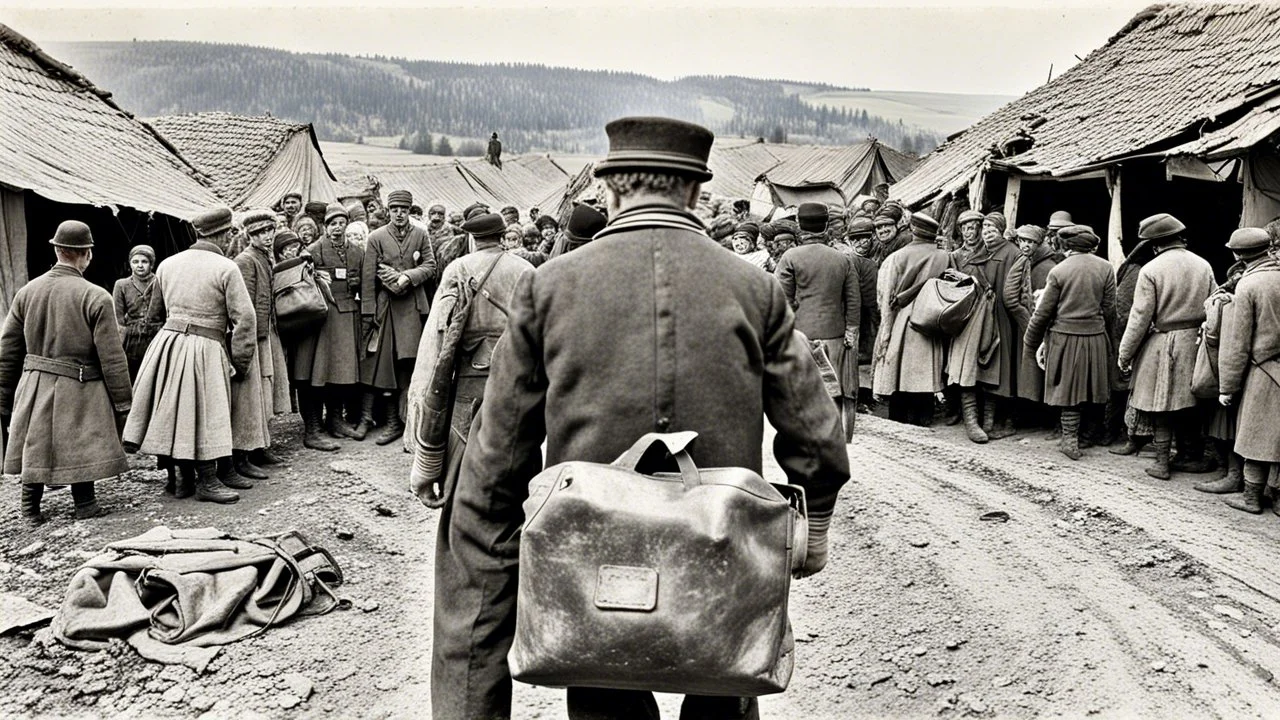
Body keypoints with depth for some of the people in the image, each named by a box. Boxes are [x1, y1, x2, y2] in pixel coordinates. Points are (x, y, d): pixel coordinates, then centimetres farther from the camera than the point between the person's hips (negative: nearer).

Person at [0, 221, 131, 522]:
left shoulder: (26, 292, 2)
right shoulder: (97, 298, -13)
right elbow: (112, 358, -12)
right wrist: (123, 403, -4)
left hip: (34, 387, 5)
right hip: (80, 391, -4)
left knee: (34, 449, 15)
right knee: (80, 449, 6)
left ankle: (30, 509, 24)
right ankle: (85, 506, 13)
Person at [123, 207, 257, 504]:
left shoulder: (166, 265, 11)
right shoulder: (226, 268, -8)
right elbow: (245, 318, -10)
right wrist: (240, 363, -2)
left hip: (168, 341, 6)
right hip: (205, 349, -6)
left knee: (176, 410, 13)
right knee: (205, 413, 0)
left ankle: (185, 477, 21)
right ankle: (206, 480, 5)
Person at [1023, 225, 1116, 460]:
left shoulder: (1058, 271, -6)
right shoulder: (1105, 268, 0)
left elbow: (1043, 312, -5)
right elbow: (1109, 310, 3)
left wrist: (1031, 345, 4)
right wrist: (1109, 340, 15)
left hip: (1064, 338, -2)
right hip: (1096, 338, 2)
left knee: (1068, 389, 5)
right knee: (1089, 388, 14)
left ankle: (1070, 440, 6)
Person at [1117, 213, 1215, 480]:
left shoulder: (1151, 270, -12)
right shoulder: (1203, 266, 4)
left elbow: (1140, 317, -12)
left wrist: (1125, 353, -4)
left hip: (1162, 345, -5)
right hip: (1195, 344, 5)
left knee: (1161, 408, 3)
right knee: (1189, 405, 17)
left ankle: (1162, 463, 7)